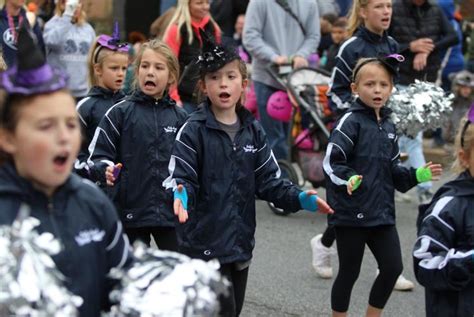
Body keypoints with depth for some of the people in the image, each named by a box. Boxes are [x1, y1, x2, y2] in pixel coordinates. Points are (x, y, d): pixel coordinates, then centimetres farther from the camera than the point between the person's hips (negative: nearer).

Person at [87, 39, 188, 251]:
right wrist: (106, 171, -22)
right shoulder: (120, 113, -1)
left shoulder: (179, 117, 8)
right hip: (131, 211, -2)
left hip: (170, 210, 2)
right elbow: (97, 156, -3)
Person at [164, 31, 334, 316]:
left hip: (241, 240, 6)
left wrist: (299, 198, -6)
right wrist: (181, 194, -37)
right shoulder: (194, 130, -9)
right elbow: (181, 177, -15)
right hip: (206, 242, -6)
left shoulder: (253, 131, 8)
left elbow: (268, 180, 8)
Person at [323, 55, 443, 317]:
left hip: (382, 212, 7)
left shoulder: (388, 127, 11)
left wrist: (417, 175, 3)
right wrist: (348, 179, -36)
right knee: (349, 272, 5)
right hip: (351, 213, -6)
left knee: (393, 267, 5)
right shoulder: (350, 122, -11)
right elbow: (332, 162, -19)